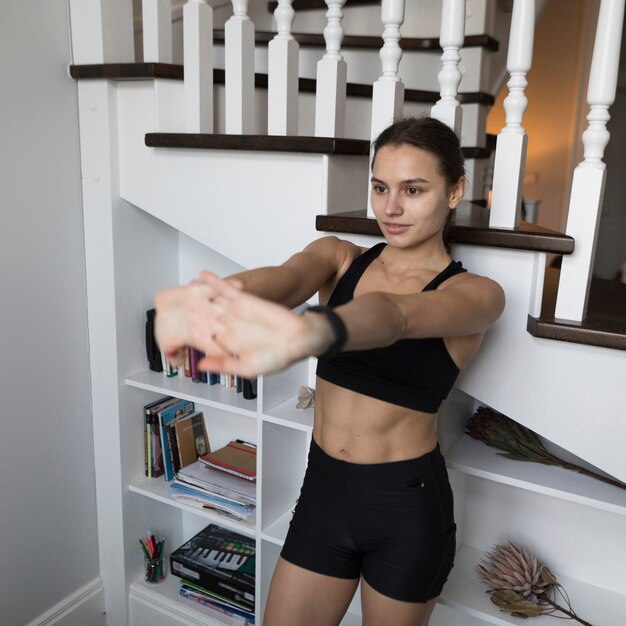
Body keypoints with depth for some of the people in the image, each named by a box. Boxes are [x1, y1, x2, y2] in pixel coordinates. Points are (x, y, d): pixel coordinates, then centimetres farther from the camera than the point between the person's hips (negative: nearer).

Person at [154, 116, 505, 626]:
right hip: (323, 491, 3)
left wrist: (308, 330, -57)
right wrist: (208, 300, -48)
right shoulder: (338, 257, -1)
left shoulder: (475, 294, -11)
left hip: (407, 506, -3)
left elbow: (395, 315, -35)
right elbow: (285, 277, -25)